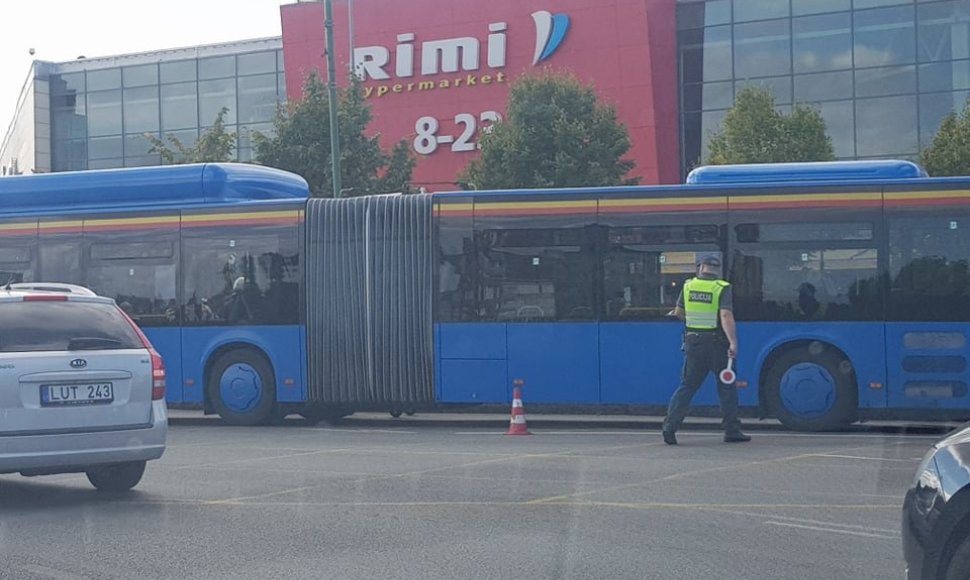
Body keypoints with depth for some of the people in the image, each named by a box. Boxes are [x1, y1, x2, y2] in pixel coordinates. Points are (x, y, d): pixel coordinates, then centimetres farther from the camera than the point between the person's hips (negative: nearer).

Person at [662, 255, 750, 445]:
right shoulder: (722, 289, -8)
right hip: (716, 344, -3)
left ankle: (670, 427, 0)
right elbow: (726, 316, -21)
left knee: (687, 386, 9)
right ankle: (732, 431, 10)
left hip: (693, 342, 3)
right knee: (726, 387, 8)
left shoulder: (688, 286, 3)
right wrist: (733, 342, -26)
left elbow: (679, 312, 13)